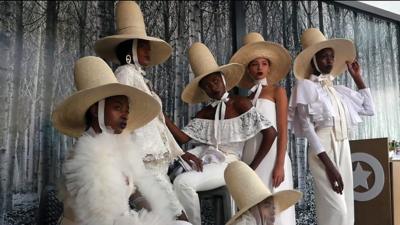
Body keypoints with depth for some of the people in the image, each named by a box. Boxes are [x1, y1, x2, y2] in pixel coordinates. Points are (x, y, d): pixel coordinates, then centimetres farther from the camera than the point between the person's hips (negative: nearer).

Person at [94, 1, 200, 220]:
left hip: (155, 160, 9)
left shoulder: (139, 77, 22)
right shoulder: (125, 73, -3)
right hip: (144, 160, -9)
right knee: (174, 215, -11)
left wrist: (180, 153, 21)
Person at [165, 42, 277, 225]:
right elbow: (182, 138, -3)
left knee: (182, 182, -28)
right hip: (203, 158, 6)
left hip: (226, 164, -6)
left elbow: (270, 133, -11)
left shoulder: (240, 104, -6)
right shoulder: (204, 113, 10)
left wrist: (252, 168, -10)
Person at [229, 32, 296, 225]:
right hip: (251, 156, 5)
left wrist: (280, 165, -14)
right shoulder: (248, 98, 16)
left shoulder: (277, 91, 3)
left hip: (272, 154, -5)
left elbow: (282, 131, -5)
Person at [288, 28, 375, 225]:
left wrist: (357, 77, 21)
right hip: (323, 150, -7)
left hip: (343, 148, 7)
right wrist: (328, 163, -18)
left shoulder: (338, 90, 17)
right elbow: (306, 127, -10)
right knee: (335, 209, -14)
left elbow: (369, 109, 23)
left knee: (346, 208, 6)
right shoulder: (306, 85, -1)